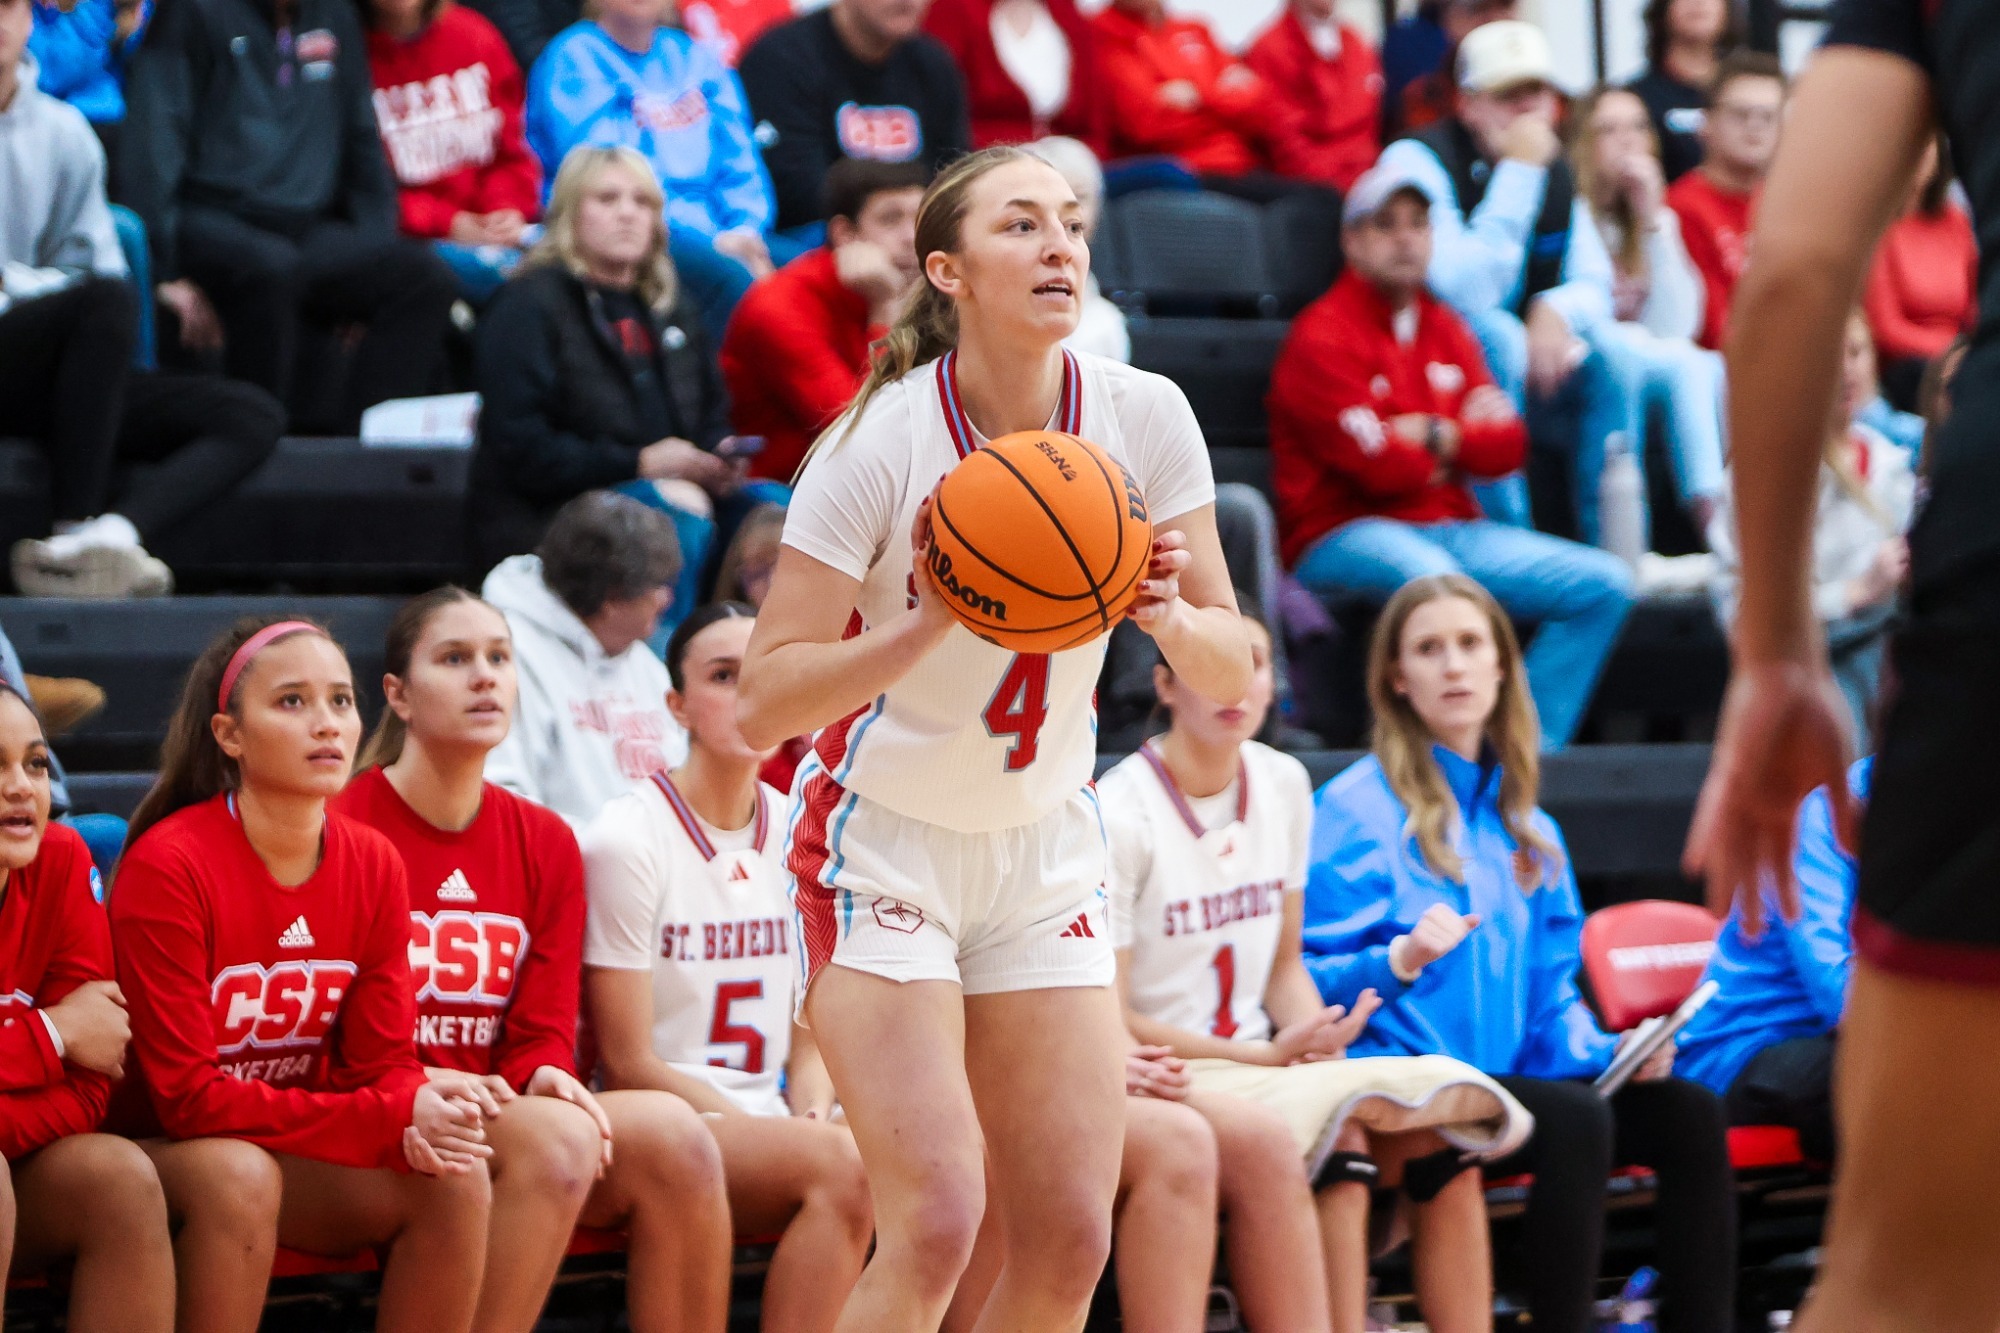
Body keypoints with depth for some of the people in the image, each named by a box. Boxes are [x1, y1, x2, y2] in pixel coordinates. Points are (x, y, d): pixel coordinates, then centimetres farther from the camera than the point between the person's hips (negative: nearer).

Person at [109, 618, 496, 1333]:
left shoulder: (374, 865, -2)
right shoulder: (167, 866, -19)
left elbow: (383, 1061, 1)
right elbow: (186, 1095, -22)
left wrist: (415, 1122, -27)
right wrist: (390, 1120, -27)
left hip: (304, 1160, 5)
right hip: (169, 1156, -5)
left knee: (453, 1178, -20)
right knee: (239, 1176, -36)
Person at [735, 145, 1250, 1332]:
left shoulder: (1143, 416, -7)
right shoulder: (881, 441, -18)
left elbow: (1233, 676, -3)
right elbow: (765, 702, -19)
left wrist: (1167, 613, -25)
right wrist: (932, 621, -33)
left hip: (1046, 853, 5)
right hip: (884, 846, -5)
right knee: (938, 1221, -18)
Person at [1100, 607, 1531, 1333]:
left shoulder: (1283, 785, 10)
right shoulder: (1121, 814, -13)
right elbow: (1108, 1019, -13)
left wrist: (1314, 1045, -5)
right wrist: (1270, 1057, -15)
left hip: (1264, 1070, 7)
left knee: (1440, 1135, -14)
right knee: (1336, 1137, -32)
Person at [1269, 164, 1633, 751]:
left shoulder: (1446, 329, 17)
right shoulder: (1322, 336, -6)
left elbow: (1506, 444, 7)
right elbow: (1378, 466, -15)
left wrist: (1436, 436, -12)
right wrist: (1465, 433, 2)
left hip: (1449, 529, 8)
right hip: (1344, 533, -8)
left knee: (1604, 583, -6)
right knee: (1438, 580, -41)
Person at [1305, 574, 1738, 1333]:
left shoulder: (1524, 827, 21)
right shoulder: (1358, 808, 0)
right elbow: (1310, 979, -6)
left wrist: (1605, 1052, 3)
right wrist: (1399, 961, -24)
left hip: (1514, 1077, 7)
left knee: (1689, 1113, -15)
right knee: (1575, 1120, -31)